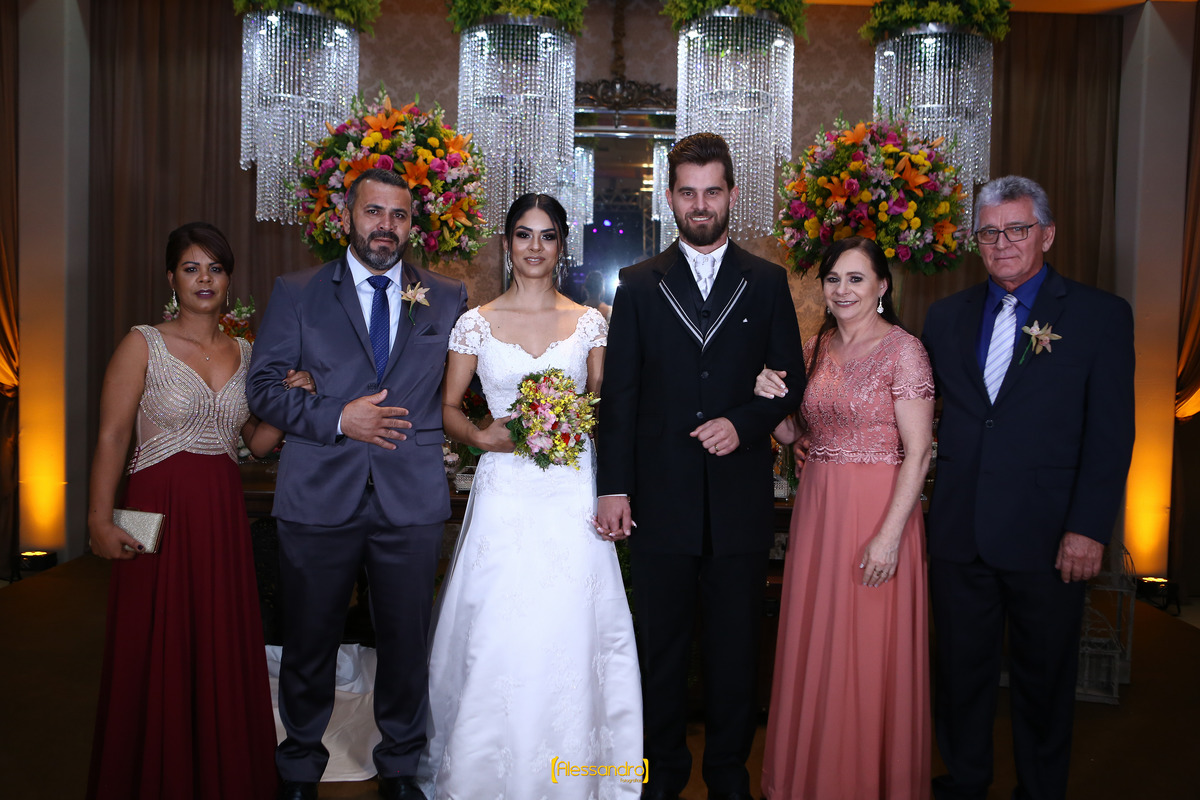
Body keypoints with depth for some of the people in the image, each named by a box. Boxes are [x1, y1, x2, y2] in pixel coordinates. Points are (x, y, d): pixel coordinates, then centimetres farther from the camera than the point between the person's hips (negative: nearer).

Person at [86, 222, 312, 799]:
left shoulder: (245, 353, 10)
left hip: (223, 517, 4)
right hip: (159, 514, -3)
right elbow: (111, 437, -7)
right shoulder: (143, 345, -2)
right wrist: (99, 520, -14)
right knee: (156, 657, 4)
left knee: (224, 653, 8)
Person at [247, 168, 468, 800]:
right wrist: (338, 419, -13)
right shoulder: (296, 293, 3)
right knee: (309, 642, 14)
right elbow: (264, 386, -2)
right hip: (318, 498, 0)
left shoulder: (448, 298, 6)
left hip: (411, 503, 1)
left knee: (406, 645, 12)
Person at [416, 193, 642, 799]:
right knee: (496, 638, -1)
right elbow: (447, 408, 9)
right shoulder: (476, 323, 4)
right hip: (504, 493, -1)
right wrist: (481, 436, -10)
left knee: (572, 635, 2)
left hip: (573, 492, 1)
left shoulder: (588, 322, 7)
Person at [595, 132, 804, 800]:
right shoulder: (640, 285, 5)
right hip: (660, 496, 0)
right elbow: (619, 393, 1)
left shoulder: (767, 283, 6)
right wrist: (614, 485, -5)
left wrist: (743, 423, -12)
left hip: (740, 496, 0)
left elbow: (791, 381, 6)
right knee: (661, 641, 11)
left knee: (736, 643, 10)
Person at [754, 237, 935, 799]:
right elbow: (793, 433, 14)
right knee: (814, 650, 13)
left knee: (872, 653, 3)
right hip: (816, 509, 6)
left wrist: (890, 534, -20)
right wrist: (770, 398, -6)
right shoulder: (814, 348, 9)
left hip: (878, 510, -6)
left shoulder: (902, 350, -10)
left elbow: (918, 452, -14)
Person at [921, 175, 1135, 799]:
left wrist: (1089, 529, -12)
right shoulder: (947, 316, 10)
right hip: (959, 532, 3)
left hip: (1047, 537, -3)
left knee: (1043, 679, 12)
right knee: (960, 671, 14)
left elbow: (1111, 434, -6)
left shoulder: (1101, 315, -1)